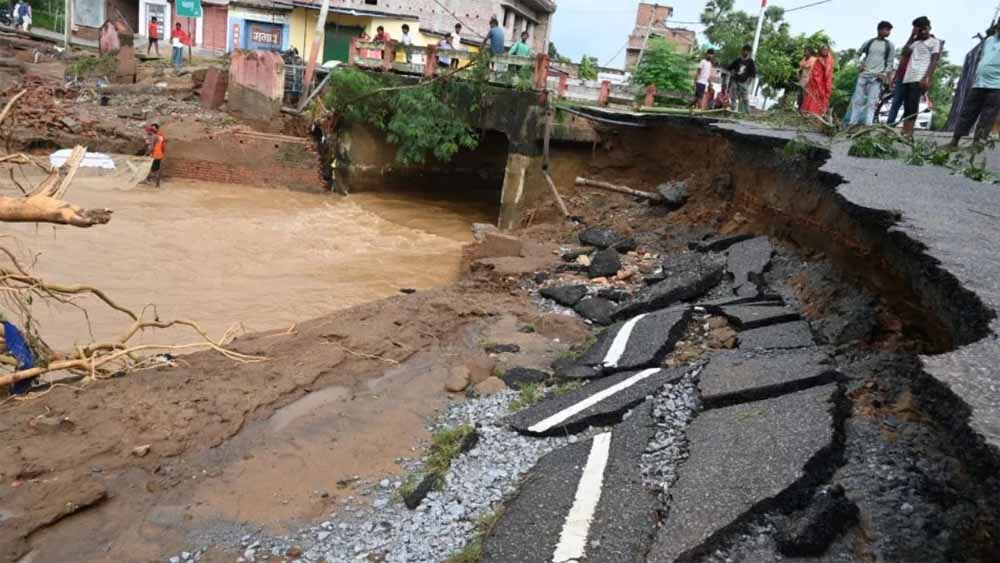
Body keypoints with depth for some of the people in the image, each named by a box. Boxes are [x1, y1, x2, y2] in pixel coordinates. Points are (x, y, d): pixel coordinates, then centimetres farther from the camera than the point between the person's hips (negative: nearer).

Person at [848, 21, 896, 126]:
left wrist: (886, 75, -6)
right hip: (864, 75, 1)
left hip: (877, 77, -1)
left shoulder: (890, 45, 6)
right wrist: (860, 64, 2)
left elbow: (890, 63, 5)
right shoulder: (868, 42, 7)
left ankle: (868, 125, -11)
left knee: (871, 102, -9)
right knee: (857, 100, 0)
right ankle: (852, 123, 6)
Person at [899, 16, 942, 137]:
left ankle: (909, 133, -23)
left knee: (912, 105, -17)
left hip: (920, 78, -6)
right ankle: (904, 132, 1)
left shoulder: (935, 42, 6)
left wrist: (926, 78, -16)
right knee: (907, 106, 2)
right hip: (908, 78, 6)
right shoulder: (915, 42, 22)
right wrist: (912, 36, 7)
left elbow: (934, 61, -4)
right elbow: (905, 51, 6)